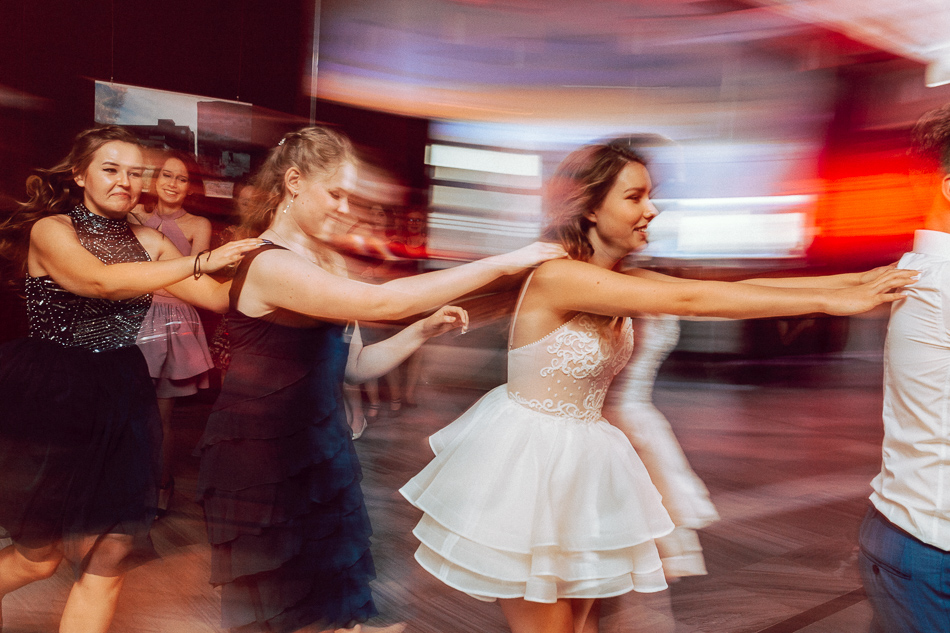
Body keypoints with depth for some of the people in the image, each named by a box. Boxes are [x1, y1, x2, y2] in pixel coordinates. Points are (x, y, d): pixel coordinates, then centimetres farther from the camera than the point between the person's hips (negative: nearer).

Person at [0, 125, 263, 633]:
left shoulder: (148, 242, 5)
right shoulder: (49, 230, -8)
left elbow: (219, 296, -2)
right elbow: (103, 281, -28)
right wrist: (201, 261, -32)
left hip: (119, 401, 4)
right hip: (49, 400, -4)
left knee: (109, 558, 3)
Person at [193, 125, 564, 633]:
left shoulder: (328, 263, 7)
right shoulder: (269, 265, -21)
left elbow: (355, 366, 7)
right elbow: (385, 302, -32)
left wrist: (424, 330, -8)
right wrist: (503, 263, -29)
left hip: (319, 450, 8)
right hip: (260, 462, -7)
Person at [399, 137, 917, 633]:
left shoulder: (623, 280, 3)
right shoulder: (555, 275, -23)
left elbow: (732, 288, -2)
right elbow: (689, 299, -27)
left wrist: (857, 280, -7)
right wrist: (828, 301, -23)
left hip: (579, 461, 8)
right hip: (527, 458, -8)